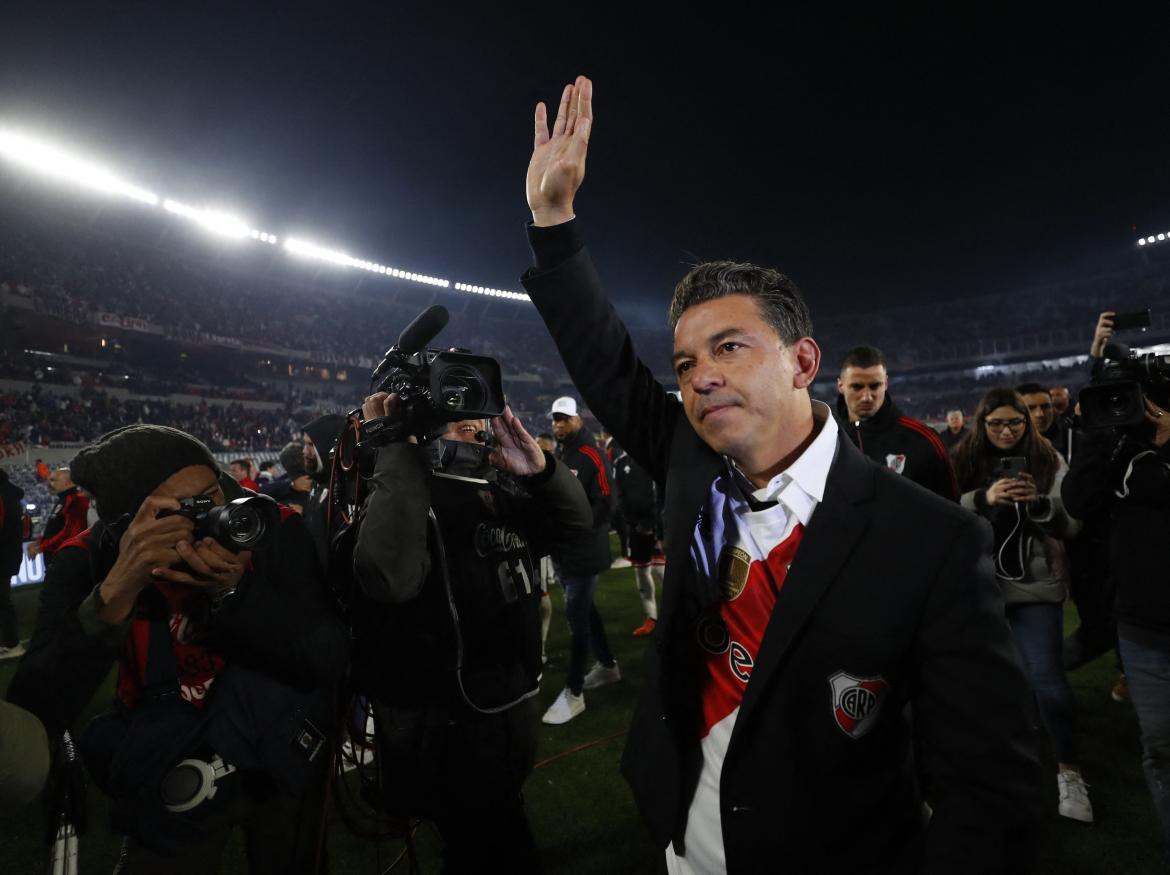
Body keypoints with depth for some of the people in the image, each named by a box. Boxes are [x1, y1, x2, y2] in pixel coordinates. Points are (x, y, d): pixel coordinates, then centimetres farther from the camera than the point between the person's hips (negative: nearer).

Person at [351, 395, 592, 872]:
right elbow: (389, 577, -40)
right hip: (447, 723, -6)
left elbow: (577, 522, 1)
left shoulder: (502, 485, 1)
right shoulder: (402, 491, -21)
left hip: (513, 699, 7)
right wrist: (397, 452, -35)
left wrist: (541, 469, -19)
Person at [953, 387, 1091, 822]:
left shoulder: (1049, 461, -1)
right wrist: (983, 498, -28)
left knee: (1047, 678, -3)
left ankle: (1069, 771, 17)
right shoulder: (965, 461, -4)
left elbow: (1072, 525, -3)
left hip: (1036, 585, -1)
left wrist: (1040, 502, -22)